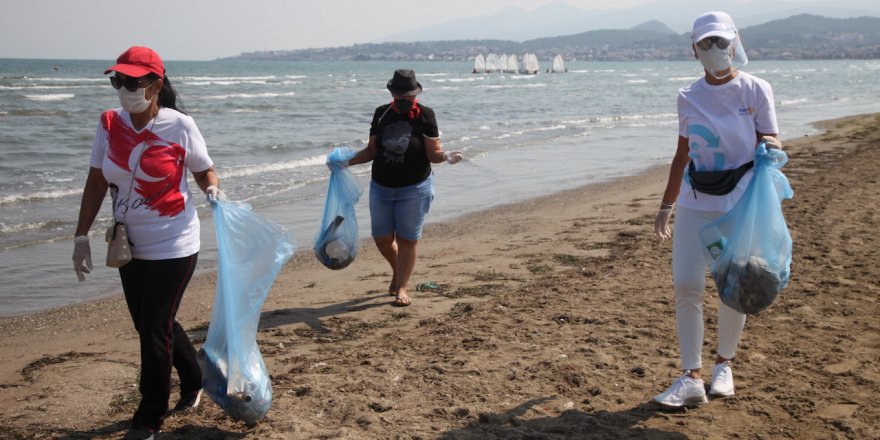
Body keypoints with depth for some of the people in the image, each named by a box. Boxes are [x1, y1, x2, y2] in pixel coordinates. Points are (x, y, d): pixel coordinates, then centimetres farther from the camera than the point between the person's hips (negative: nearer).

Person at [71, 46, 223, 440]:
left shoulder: (179, 127, -13)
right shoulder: (109, 124, -1)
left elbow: (204, 171, -1)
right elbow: (96, 183, 5)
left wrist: (213, 189, -24)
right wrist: (82, 236, 3)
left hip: (172, 247, -6)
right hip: (129, 246, 6)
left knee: (154, 330, -1)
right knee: (150, 324, 17)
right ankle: (194, 381, 42)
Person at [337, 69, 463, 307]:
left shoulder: (425, 115, -9)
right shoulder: (382, 114, 2)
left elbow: (433, 154, -10)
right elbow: (372, 151, 8)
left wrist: (446, 156, -31)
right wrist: (347, 161, -1)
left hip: (414, 189, -4)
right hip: (381, 187, 4)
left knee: (407, 239, 1)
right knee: (382, 238, 8)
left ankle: (401, 288, 12)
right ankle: (397, 271, 36)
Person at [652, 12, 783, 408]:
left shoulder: (755, 90, -3)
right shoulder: (689, 97, 6)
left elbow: (771, 145, -3)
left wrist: (769, 151, -28)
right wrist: (666, 205, 15)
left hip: (741, 201, -2)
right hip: (695, 201, 3)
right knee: (686, 285, -6)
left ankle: (724, 364, 28)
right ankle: (691, 378, 1)